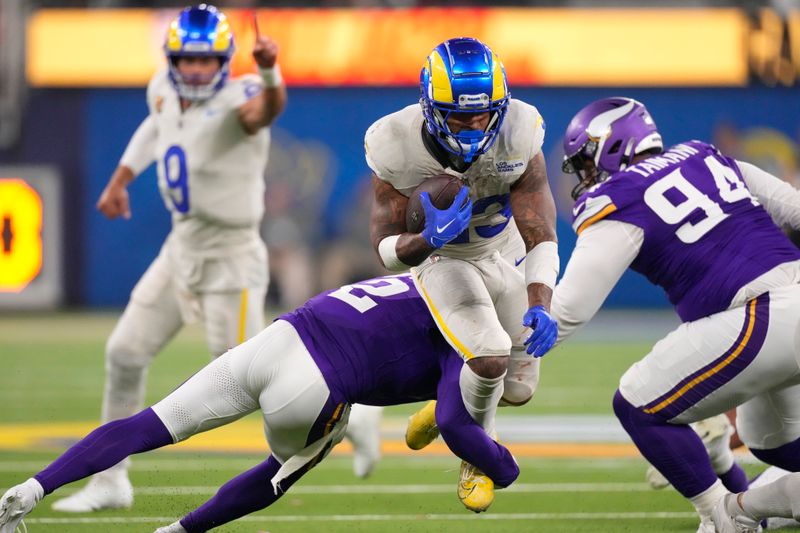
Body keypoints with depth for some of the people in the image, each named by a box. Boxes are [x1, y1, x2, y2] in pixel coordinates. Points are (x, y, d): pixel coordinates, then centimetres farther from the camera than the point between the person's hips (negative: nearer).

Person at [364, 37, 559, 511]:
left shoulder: (519, 138, -30)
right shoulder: (398, 149, -31)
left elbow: (541, 236, -26)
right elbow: (388, 249, -22)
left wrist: (540, 306, -43)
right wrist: (430, 238, -45)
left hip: (504, 256, 3)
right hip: (442, 258, -3)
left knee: (518, 389, 10)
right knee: (489, 355, -27)